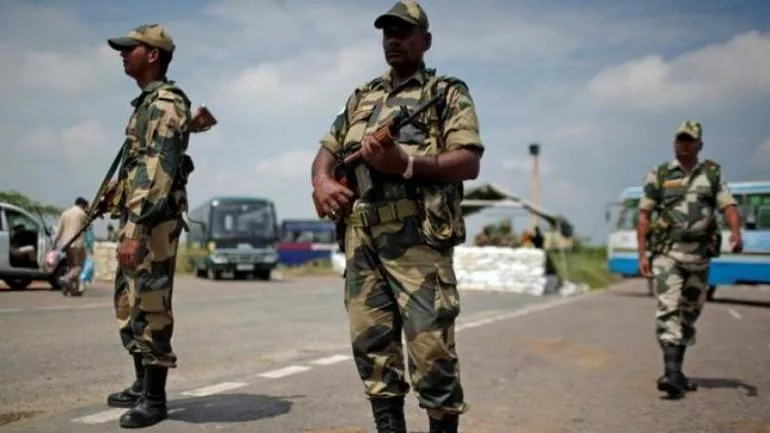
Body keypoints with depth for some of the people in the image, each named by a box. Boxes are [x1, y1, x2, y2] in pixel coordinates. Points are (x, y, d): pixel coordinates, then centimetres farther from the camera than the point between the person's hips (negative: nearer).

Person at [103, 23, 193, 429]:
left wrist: (135, 228, -28)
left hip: (153, 221, -10)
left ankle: (154, 399, 3)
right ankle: (142, 385, 27)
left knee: (150, 307, -5)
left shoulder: (165, 102, -12)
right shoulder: (147, 103, 19)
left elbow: (158, 169, -22)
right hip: (135, 217, 10)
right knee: (129, 303, 16)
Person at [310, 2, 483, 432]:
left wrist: (405, 164, -18)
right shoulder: (361, 97, 23)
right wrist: (322, 180, 0)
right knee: (371, 342, 6)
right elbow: (327, 150, 24)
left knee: (431, 346, -7)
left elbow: (469, 163, -5)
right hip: (361, 240, 6)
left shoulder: (448, 93, 6)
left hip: (417, 239, -5)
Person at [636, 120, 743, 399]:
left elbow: (728, 206, -1)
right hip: (666, 253, -3)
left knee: (690, 314, 10)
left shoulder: (712, 174, 10)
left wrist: (736, 232, -21)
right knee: (668, 310, -16)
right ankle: (671, 372, -22)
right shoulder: (658, 175, 4)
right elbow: (644, 216, 2)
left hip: (699, 256, 3)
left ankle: (676, 371, 21)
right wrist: (642, 254, -6)